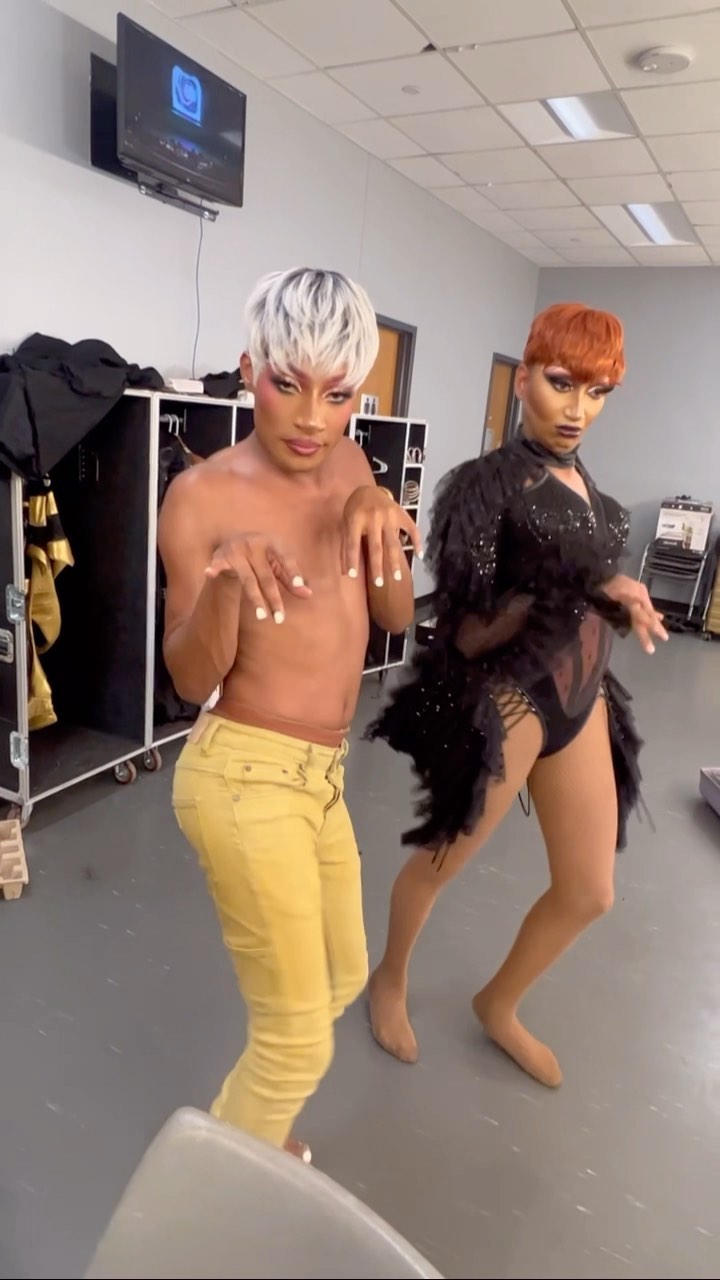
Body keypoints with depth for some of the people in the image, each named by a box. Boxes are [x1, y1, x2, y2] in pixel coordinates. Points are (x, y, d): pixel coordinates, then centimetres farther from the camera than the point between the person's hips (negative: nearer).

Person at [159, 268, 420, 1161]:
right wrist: (223, 583, -32)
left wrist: (383, 525, -15)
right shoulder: (202, 496, -15)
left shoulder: (347, 465, 3)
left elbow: (397, 618, 3)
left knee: (343, 978, 26)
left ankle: (237, 1126, 53)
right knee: (298, 1038, 5)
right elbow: (191, 681, -13)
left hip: (320, 772, 8)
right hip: (245, 779, -7)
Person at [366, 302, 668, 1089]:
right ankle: (390, 982, 44)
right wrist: (578, 595, -31)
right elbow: (465, 633, -21)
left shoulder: (583, 482, 9)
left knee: (589, 892, 16)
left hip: (583, 700, 8)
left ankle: (499, 1006, 41)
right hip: (508, 703, -7)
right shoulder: (488, 483, -14)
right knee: (439, 862, 14)